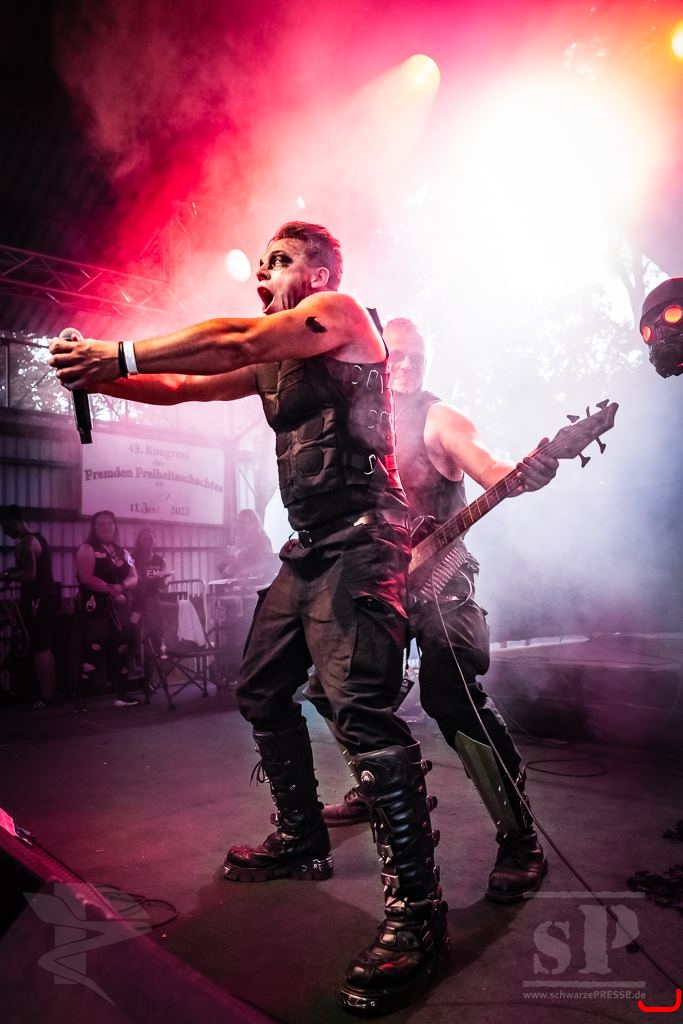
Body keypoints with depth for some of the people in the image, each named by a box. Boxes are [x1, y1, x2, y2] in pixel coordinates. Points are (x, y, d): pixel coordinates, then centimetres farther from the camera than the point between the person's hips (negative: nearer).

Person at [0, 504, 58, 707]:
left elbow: (30, 575, -23)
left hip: (36, 599, -10)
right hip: (47, 596, 10)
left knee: (39, 648, -5)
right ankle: (51, 690, 21)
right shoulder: (37, 537, 15)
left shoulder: (25, 543, -16)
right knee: (46, 647, 15)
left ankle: (45, 696, -1)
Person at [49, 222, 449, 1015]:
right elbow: (181, 386, 16)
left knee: (362, 711, -20)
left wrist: (119, 354, -15)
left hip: (359, 541, -9)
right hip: (307, 549, 9)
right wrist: (95, 376, 2)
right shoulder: (272, 360, 21)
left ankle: (416, 913, -13)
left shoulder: (344, 314, -3)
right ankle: (301, 842, 29)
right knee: (260, 690, 14)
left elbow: (232, 340, -18)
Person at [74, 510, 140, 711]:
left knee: (121, 652, 8)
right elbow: (87, 578, -14)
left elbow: (133, 578, 7)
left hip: (120, 609, 6)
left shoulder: (122, 551, 17)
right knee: (92, 652, -11)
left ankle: (122, 696, 16)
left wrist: (121, 587, -14)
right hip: (96, 609, -6)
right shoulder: (87, 549, -1)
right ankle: (81, 699, -8)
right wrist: (111, 589, -19)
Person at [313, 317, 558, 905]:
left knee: (451, 693, -28)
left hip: (436, 576, -7)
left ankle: (521, 839, -14)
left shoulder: (439, 420, -4)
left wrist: (531, 471, -41)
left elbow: (491, 473, -19)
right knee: (328, 684, 11)